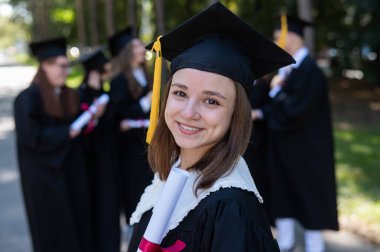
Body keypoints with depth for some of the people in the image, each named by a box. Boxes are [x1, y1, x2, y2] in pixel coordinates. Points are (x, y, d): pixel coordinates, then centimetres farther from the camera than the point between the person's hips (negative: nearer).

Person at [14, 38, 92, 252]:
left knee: (77, 224, 10)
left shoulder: (69, 96, 9)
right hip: (45, 176, -6)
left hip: (72, 173, 7)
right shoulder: (28, 99, -12)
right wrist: (67, 132, -19)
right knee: (53, 231, 3)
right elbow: (32, 137, -19)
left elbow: (77, 127, 11)